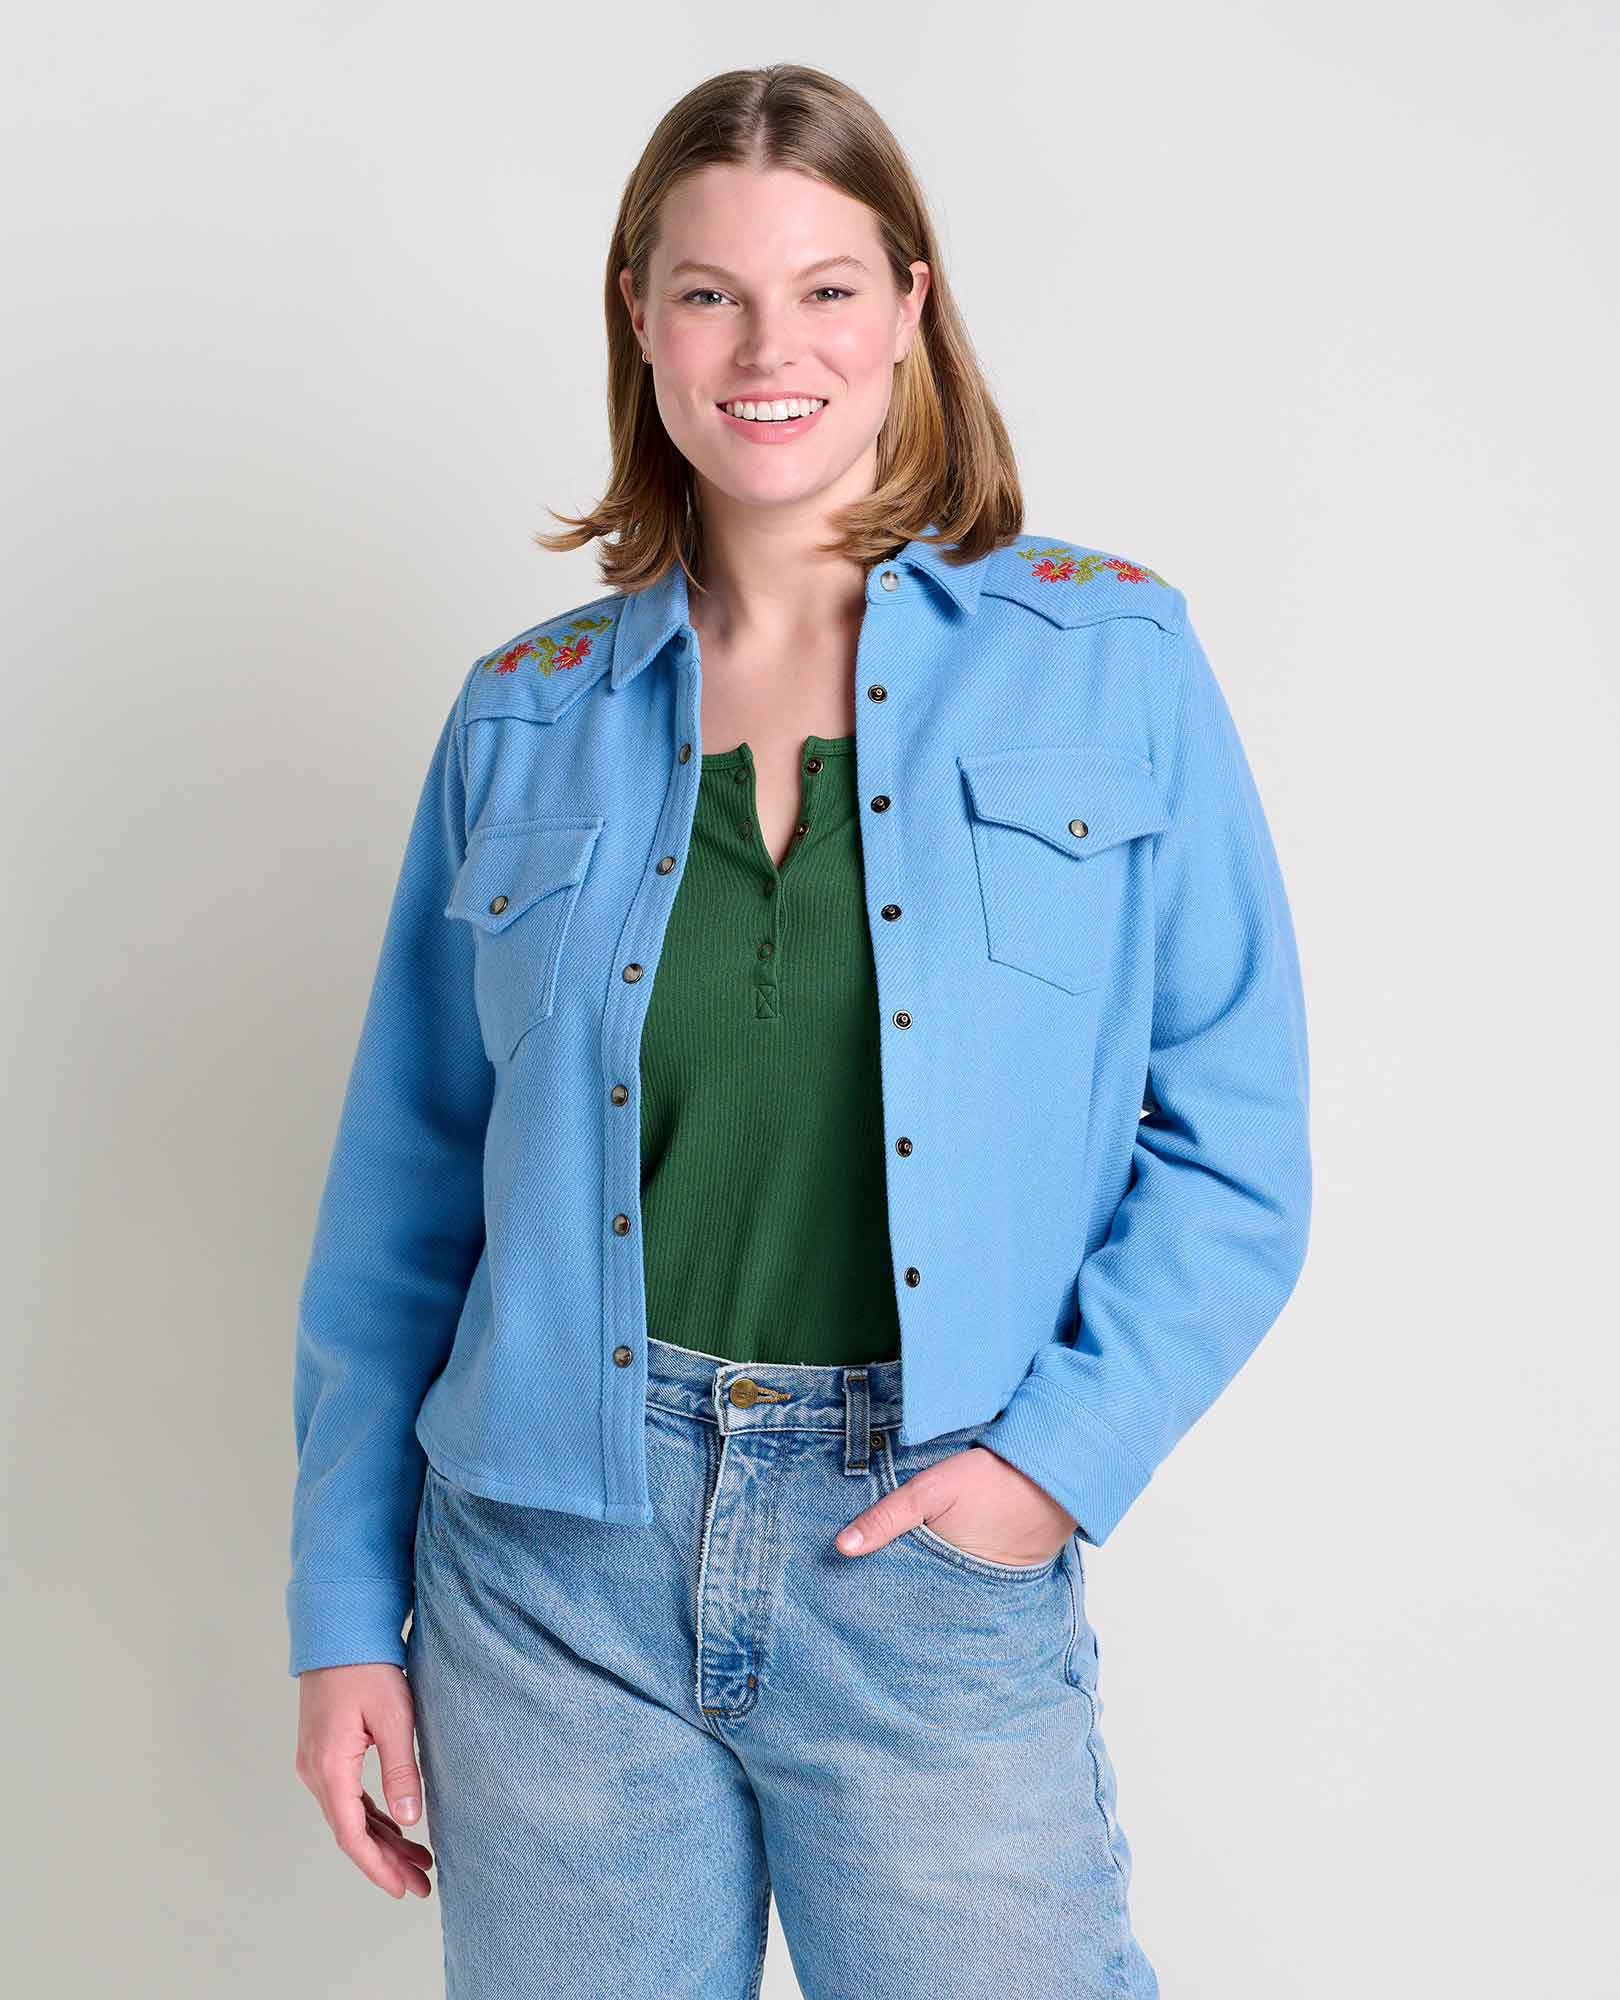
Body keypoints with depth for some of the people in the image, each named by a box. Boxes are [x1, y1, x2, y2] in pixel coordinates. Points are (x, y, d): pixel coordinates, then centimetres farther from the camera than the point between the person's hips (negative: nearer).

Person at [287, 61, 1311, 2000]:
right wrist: (343, 1609, 6)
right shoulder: (525, 717, 4)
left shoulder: (1109, 659, -1)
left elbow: (1234, 1141, -1)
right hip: (554, 1576, 2)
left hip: (942, 1572, -1)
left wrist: (1064, 1447, -12)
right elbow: (405, 1194, 7)